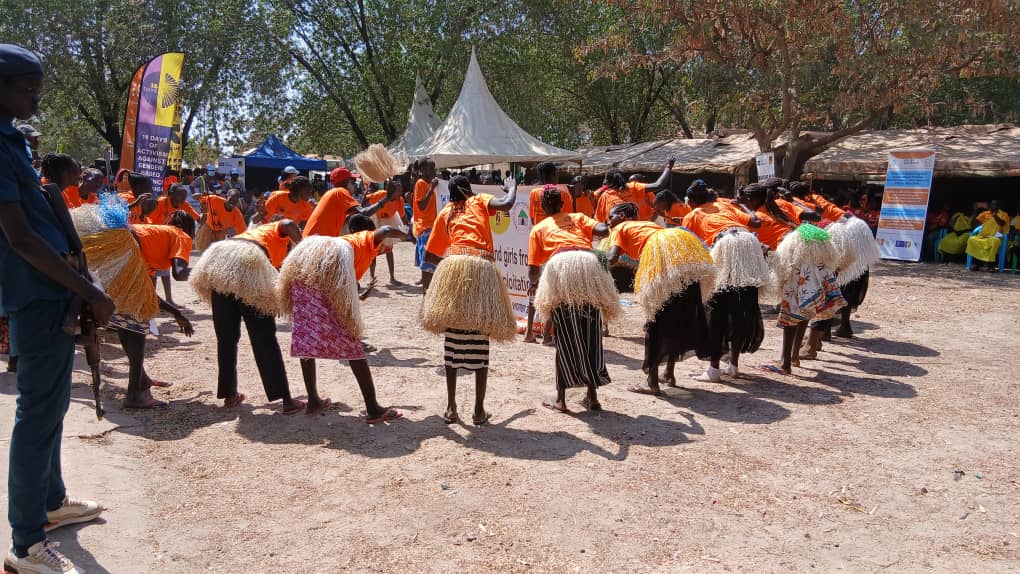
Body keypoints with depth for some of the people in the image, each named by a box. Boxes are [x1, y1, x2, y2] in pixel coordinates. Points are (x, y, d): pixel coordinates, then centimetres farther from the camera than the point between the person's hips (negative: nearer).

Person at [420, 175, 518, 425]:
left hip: (453, 266, 2)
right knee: (480, 343, 3)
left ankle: (451, 407, 12)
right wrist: (513, 186, 18)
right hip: (481, 268, -2)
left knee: (453, 341, 10)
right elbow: (507, 203, -2)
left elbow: (430, 254, 23)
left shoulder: (445, 213, 24)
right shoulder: (479, 201, 18)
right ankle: (479, 410, 7)